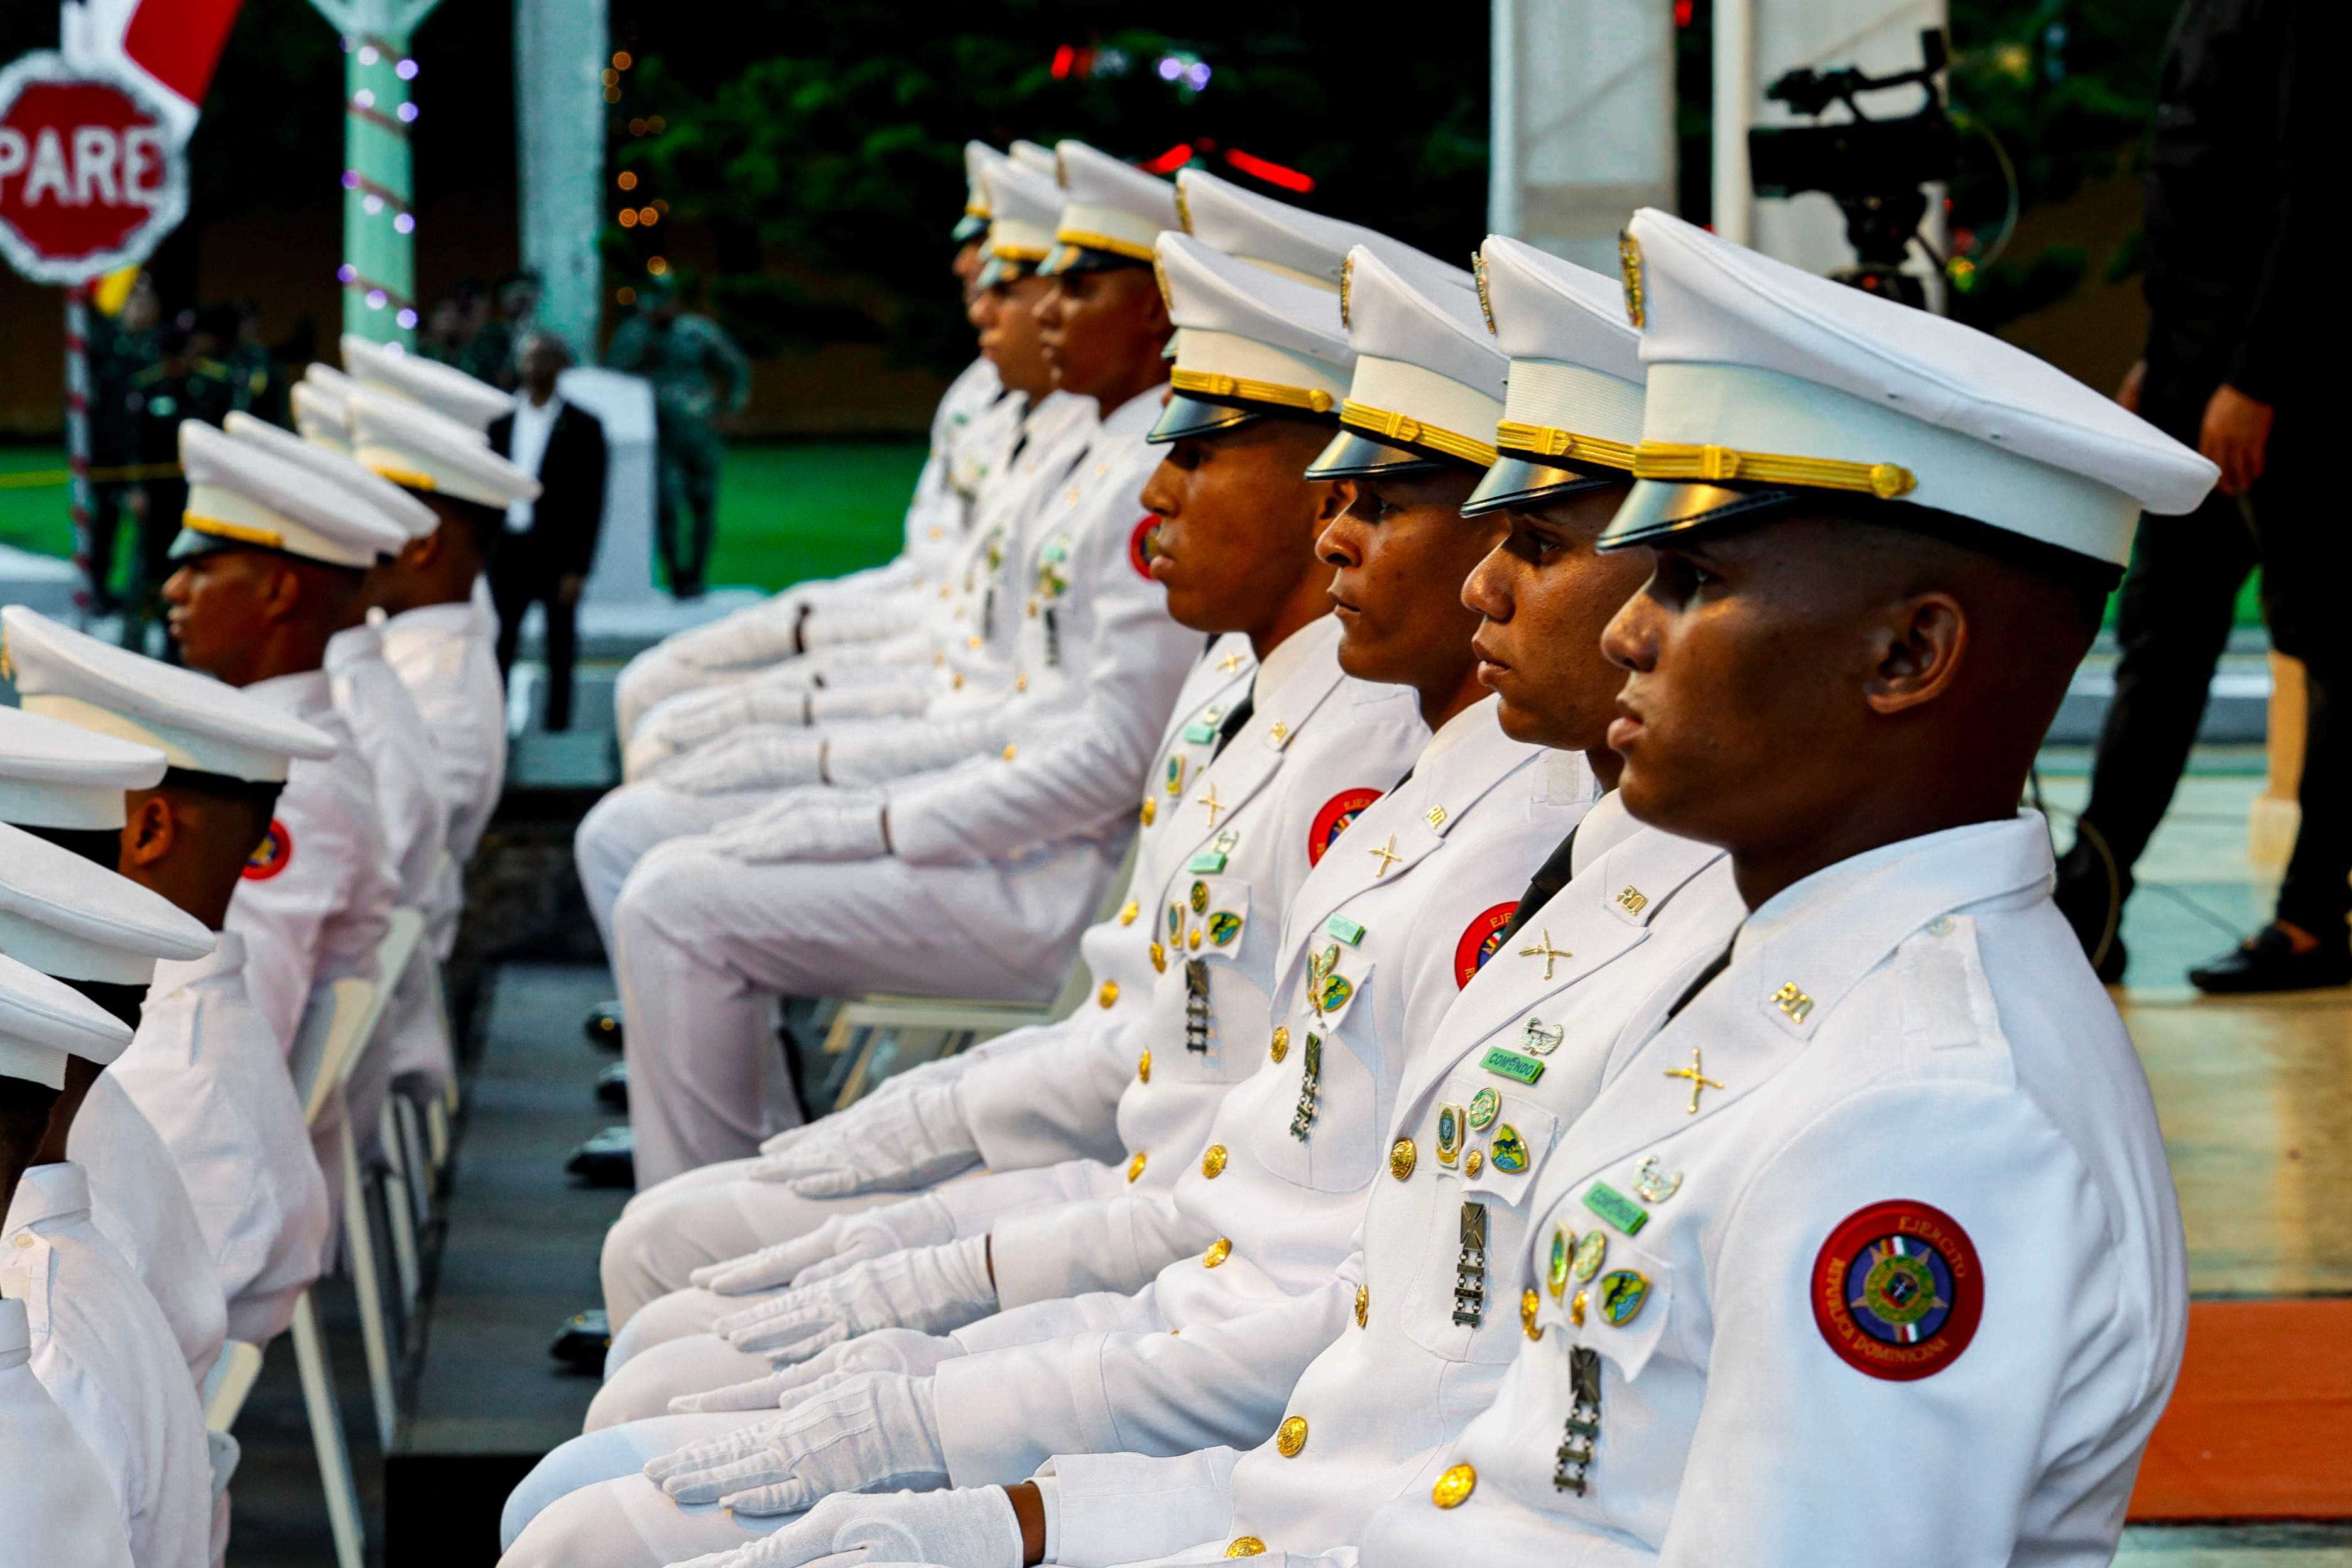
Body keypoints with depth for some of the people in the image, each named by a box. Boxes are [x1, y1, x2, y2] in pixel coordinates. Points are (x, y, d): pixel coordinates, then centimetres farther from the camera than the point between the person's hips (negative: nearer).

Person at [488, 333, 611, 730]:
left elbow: (591, 502, -5)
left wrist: (578, 568, -11)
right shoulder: (501, 422, 9)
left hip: (556, 555, -3)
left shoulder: (582, 427, -3)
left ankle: (557, 730, 12)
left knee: (560, 652, 5)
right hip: (508, 550, 3)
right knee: (499, 650, 2)